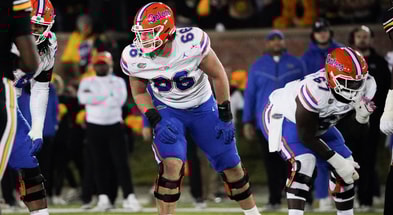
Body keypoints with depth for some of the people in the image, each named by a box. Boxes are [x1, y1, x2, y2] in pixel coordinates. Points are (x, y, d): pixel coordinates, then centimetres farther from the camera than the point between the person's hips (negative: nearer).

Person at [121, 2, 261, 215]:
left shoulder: (192, 42, -30)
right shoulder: (134, 58, -21)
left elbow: (218, 76, -15)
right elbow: (139, 92, -2)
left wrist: (225, 117, -11)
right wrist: (156, 121, -16)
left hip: (203, 107, 0)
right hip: (167, 110, 0)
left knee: (230, 165, 8)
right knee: (171, 164, -23)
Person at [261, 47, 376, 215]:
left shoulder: (366, 86, -21)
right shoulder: (316, 89, -41)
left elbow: (359, 130, -7)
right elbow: (306, 137, -28)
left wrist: (363, 116, -30)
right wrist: (338, 162, -26)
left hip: (318, 124, 7)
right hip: (282, 117, -7)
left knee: (347, 167, 2)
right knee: (304, 162, -29)